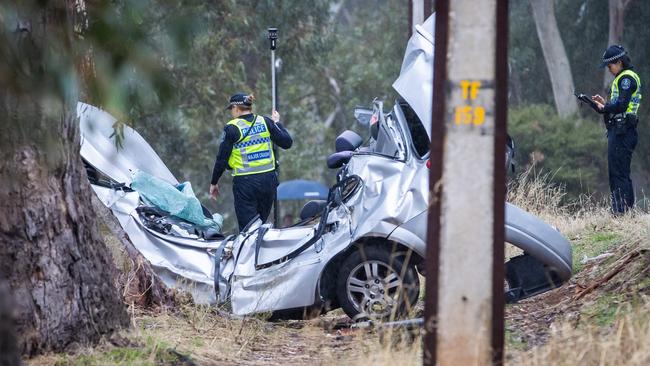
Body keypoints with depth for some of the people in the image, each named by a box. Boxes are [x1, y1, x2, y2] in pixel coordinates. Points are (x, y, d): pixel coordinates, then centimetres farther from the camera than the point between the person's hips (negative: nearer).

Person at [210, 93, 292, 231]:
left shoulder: (232, 128, -6)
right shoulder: (265, 122, 3)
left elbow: (222, 159, -5)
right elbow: (287, 142, 5)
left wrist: (214, 183, 7)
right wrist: (277, 123, 21)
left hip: (245, 183, -4)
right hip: (268, 180, 4)